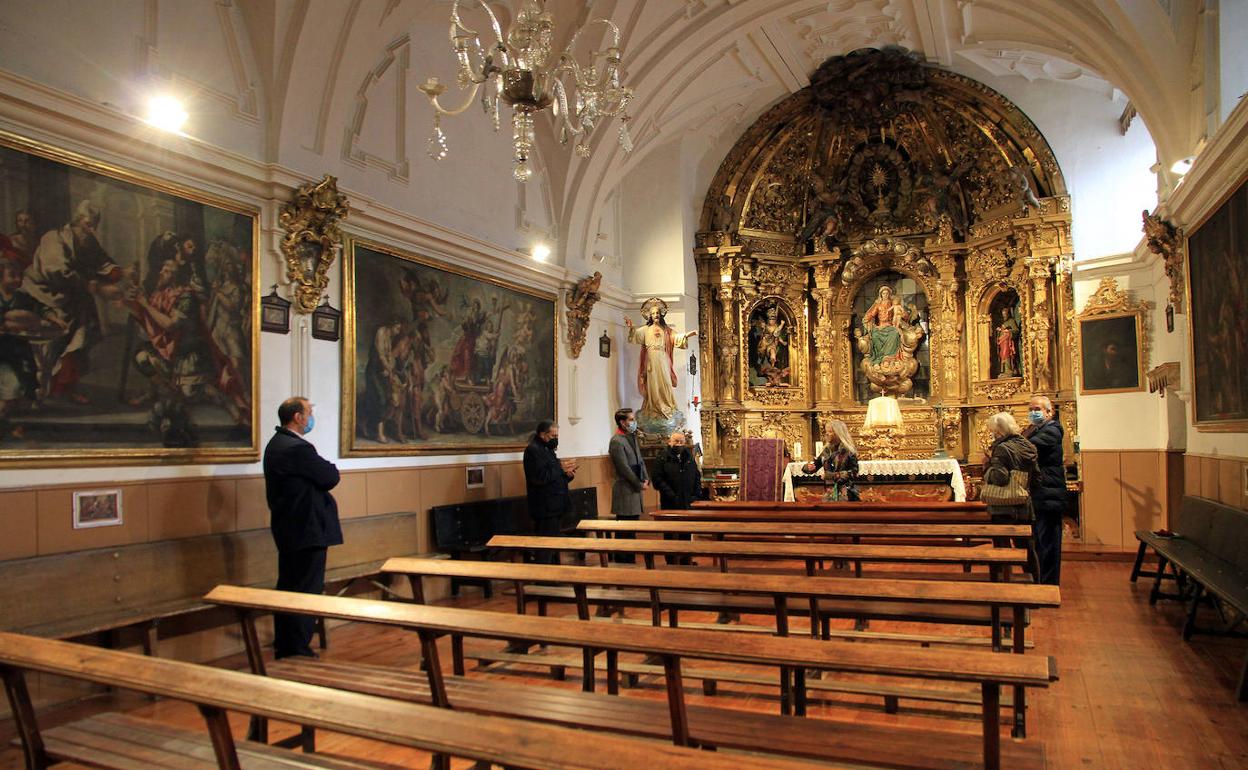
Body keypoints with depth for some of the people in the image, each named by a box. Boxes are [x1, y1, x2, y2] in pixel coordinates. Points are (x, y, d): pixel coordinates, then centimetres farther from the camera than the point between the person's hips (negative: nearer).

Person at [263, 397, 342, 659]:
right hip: (307, 530, -10)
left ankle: (283, 647, 28)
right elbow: (331, 478, -16)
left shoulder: (276, 444, 11)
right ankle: (299, 651, 6)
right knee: (307, 592, -1)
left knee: (288, 588, 17)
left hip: (287, 529, 10)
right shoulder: (298, 448, -22)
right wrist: (330, 467, 2)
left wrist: (323, 470, -1)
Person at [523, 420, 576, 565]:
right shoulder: (533, 450, -14)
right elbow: (540, 477, -25)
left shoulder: (547, 449, 18)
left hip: (553, 507, 11)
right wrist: (561, 469, -17)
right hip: (545, 508, -11)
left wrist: (567, 474, 3)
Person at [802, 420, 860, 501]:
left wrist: (833, 475, -17)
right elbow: (815, 464, 13)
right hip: (830, 493, 5)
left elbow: (854, 473, -12)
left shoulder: (848, 451, -6)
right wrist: (809, 467, -11)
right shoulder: (827, 451, 10)